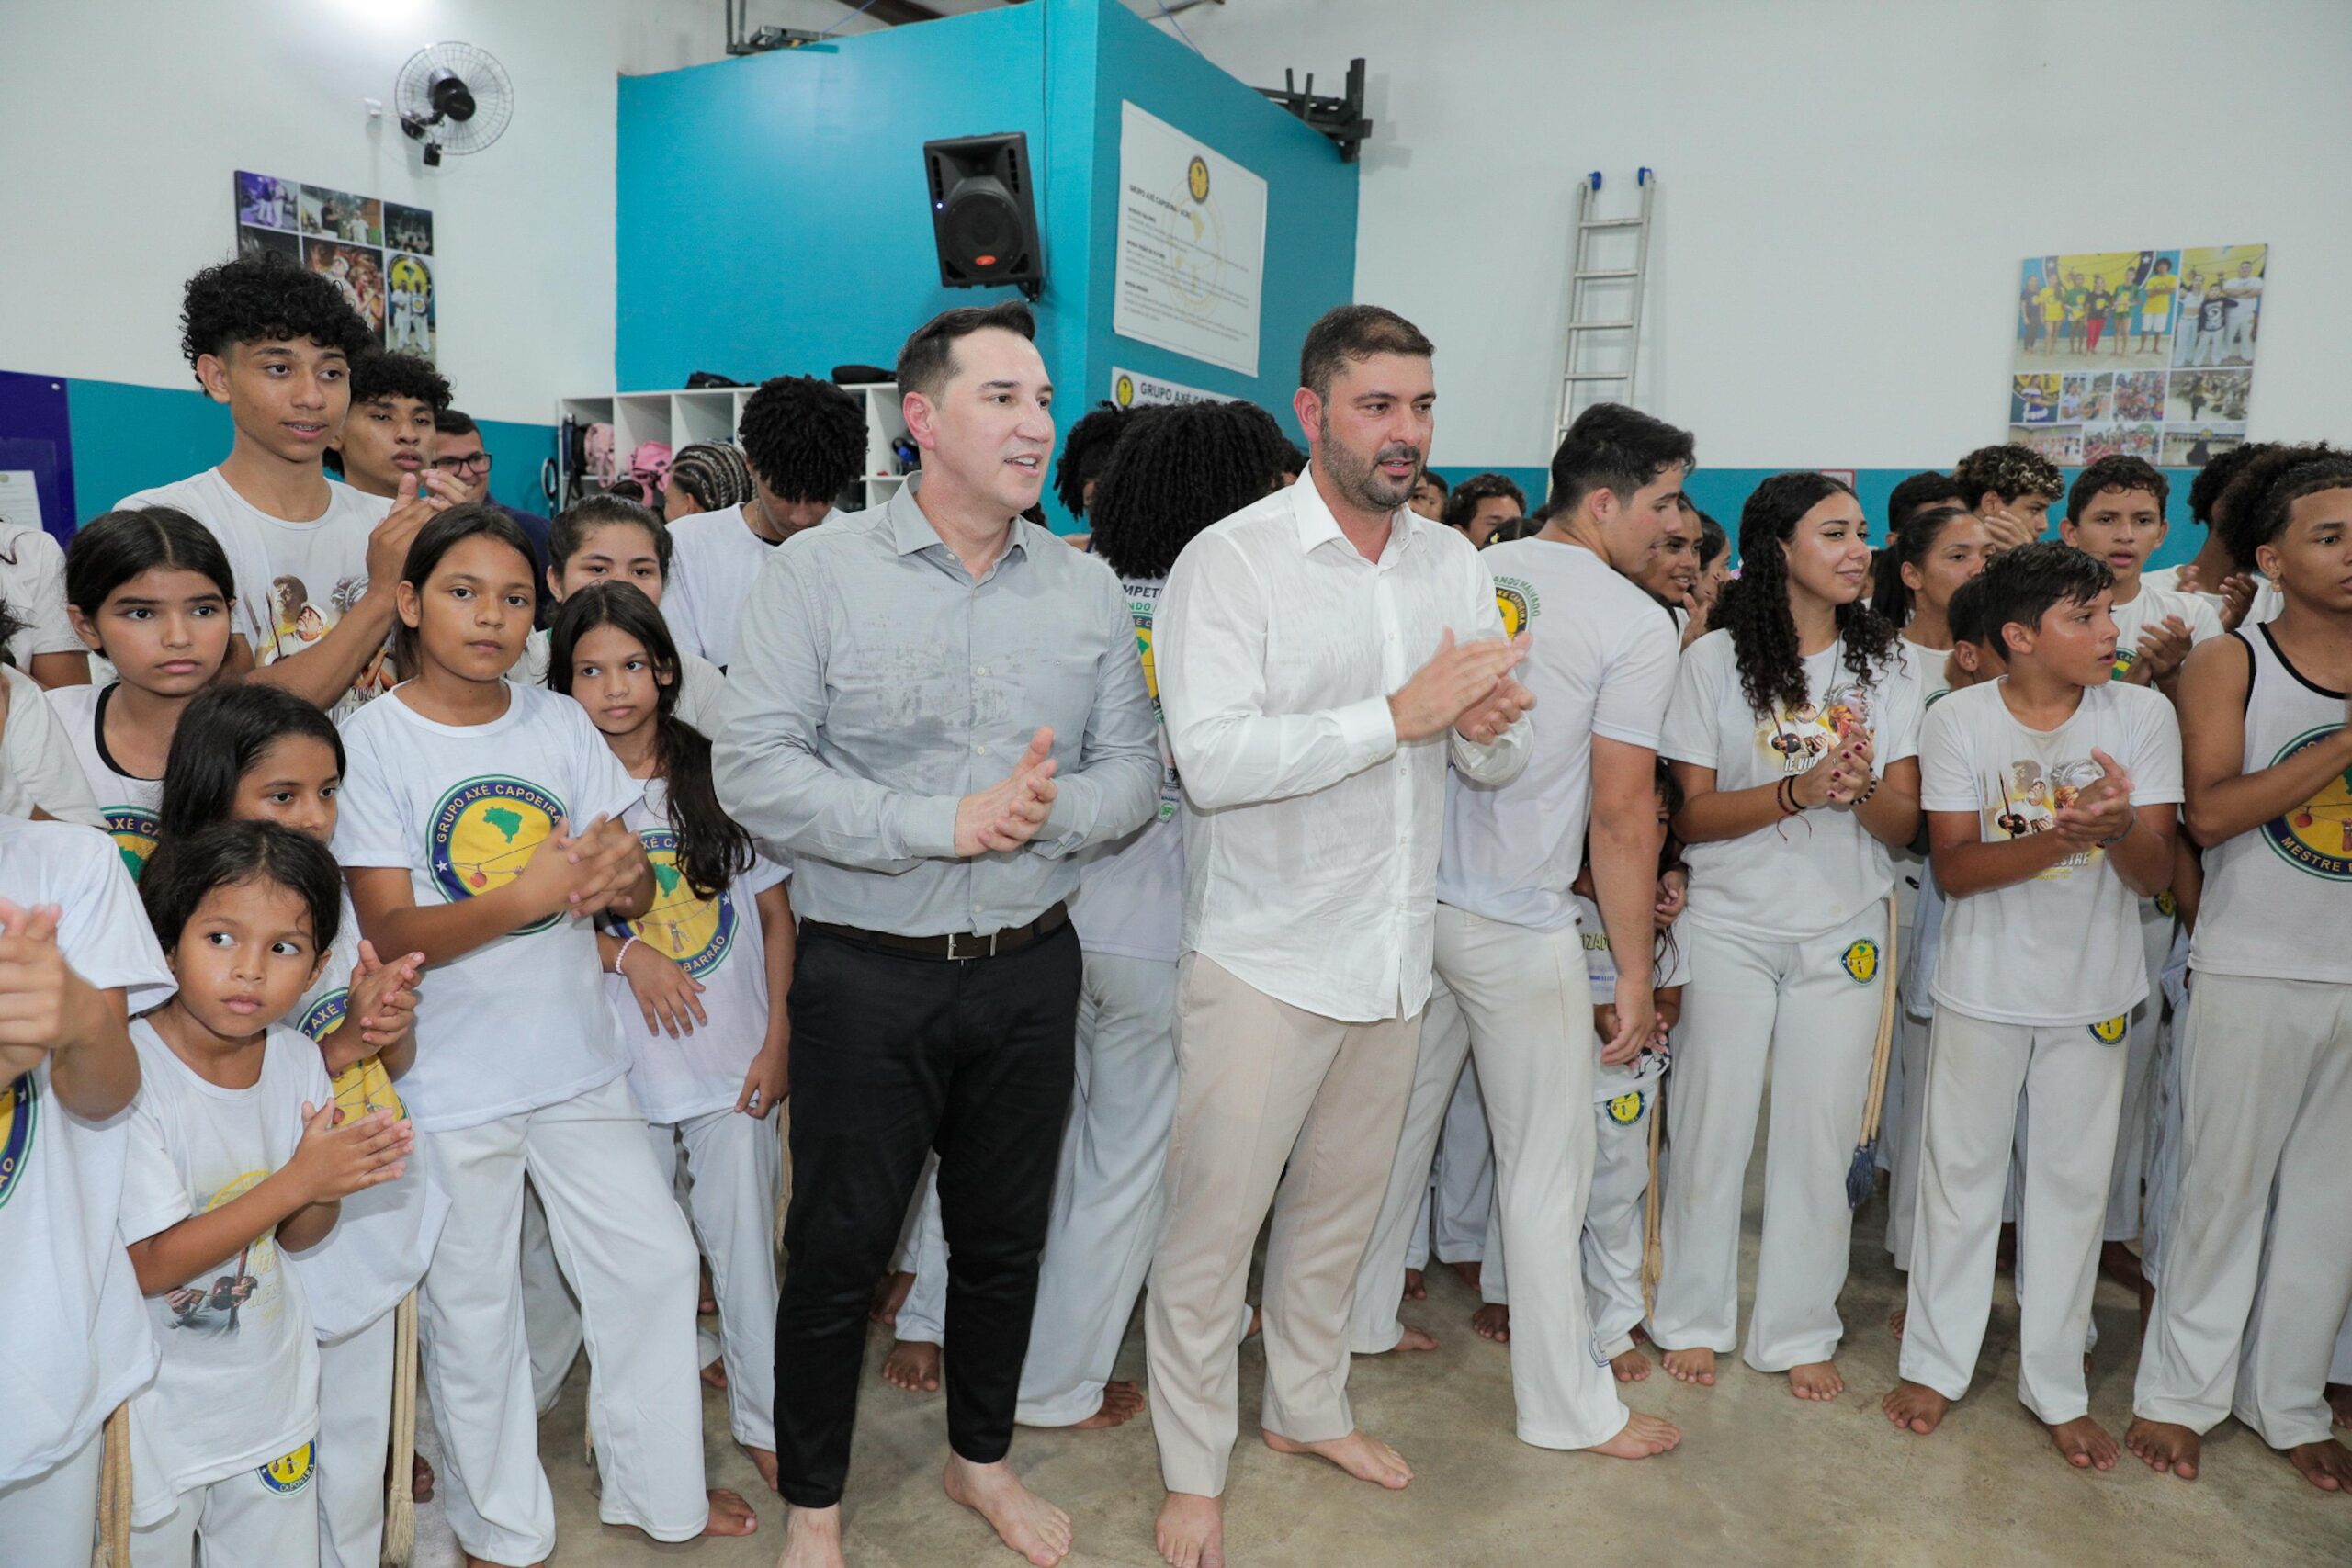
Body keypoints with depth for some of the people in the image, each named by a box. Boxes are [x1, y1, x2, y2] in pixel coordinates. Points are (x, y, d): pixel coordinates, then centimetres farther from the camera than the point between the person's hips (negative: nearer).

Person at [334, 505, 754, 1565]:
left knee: (655, 1262, 10)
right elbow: (393, 932, -15)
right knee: (471, 1310, 12)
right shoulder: (372, 742, -10)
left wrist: (623, 875, -23)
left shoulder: (562, 725, 1)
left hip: (578, 1060, 4)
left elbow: (636, 900, 1)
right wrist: (529, 895, -31)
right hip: (450, 1084, -3)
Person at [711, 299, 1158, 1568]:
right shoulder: (818, 573, -7)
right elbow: (753, 769, -15)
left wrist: (1050, 814, -19)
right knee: (838, 1251, 10)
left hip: (1030, 972, 4)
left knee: (1006, 1237, 18)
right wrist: (946, 824, -21)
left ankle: (982, 1458, 43)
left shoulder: (1086, 587, 4)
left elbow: (1133, 773, 3)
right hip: (868, 978, -3)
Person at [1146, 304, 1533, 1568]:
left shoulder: (1453, 560, 6)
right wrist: (1402, 713, -26)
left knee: (1341, 1205, 21)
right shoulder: (1230, 561, -12)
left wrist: (1488, 727, -16)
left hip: (1394, 946, 6)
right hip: (1264, 954, -5)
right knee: (1211, 1223, 4)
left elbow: (1500, 764, 8)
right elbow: (1211, 759, -25)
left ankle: (1308, 1405, 43)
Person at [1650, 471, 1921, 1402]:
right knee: (1712, 1123, 5)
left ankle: (1799, 1331, 24)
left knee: (1822, 1133, 7)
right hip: (1731, 929, -2)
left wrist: (1865, 788, -20)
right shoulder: (1715, 659, -4)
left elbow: (1905, 822, 2)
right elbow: (1691, 814, -7)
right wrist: (1798, 791, -21)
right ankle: (1694, 1318, 23)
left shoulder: (1885, 661, 5)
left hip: (1843, 936, 3)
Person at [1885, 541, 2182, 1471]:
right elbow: (1954, 869, -13)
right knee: (1962, 1170, 9)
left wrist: (2119, 828, -30)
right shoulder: (1959, 720, -10)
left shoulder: (2143, 716, -6)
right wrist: (2063, 837, -29)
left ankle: (2056, 1387, 26)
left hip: (2094, 991, 2)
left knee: (2074, 1182, 11)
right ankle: (1937, 1363, 25)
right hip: (1984, 986, -1)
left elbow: (2157, 876, -7)